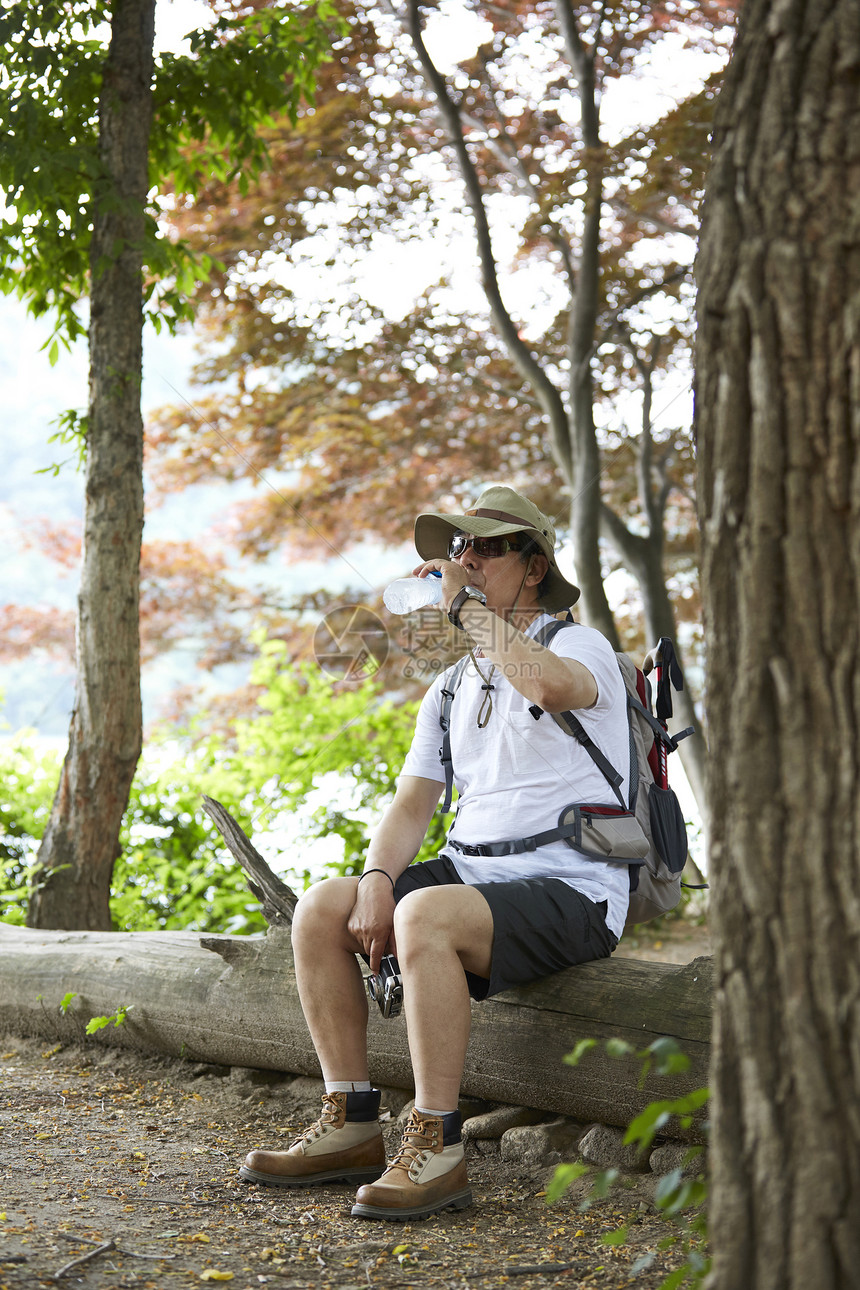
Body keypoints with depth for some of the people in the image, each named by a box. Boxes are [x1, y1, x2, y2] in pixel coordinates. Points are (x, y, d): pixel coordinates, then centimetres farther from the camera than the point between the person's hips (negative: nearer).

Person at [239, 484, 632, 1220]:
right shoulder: (451, 690, 19)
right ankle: (351, 1125, -5)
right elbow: (411, 806, 12)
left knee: (426, 915, -34)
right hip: (470, 872, 8)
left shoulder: (582, 647, -3)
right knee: (320, 911, -10)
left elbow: (553, 686, -31)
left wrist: (468, 608, -18)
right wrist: (376, 880, -8)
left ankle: (437, 1150, -28)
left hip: (570, 891, -7)